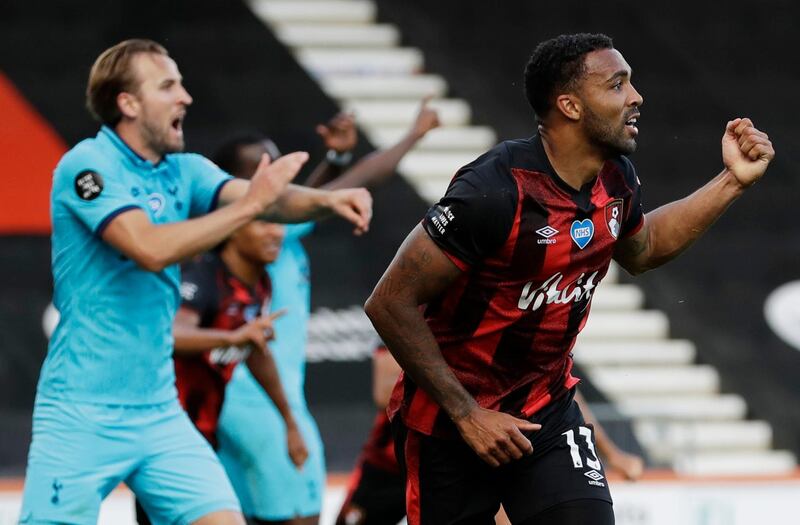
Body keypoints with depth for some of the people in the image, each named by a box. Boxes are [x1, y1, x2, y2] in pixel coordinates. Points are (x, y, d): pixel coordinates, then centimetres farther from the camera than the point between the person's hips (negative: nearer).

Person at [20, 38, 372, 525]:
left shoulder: (184, 172, 9)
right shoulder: (88, 165, -11)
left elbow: (271, 198, -5)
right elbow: (151, 248, -25)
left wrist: (324, 200, -26)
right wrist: (249, 204, -21)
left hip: (159, 412, 6)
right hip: (82, 416, -6)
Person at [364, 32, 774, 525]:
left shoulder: (616, 179, -3)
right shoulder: (495, 191, -27)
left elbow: (640, 249, 22)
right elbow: (390, 303, -23)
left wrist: (733, 182, 10)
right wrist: (466, 414, -20)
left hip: (548, 409, 6)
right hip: (448, 423, -5)